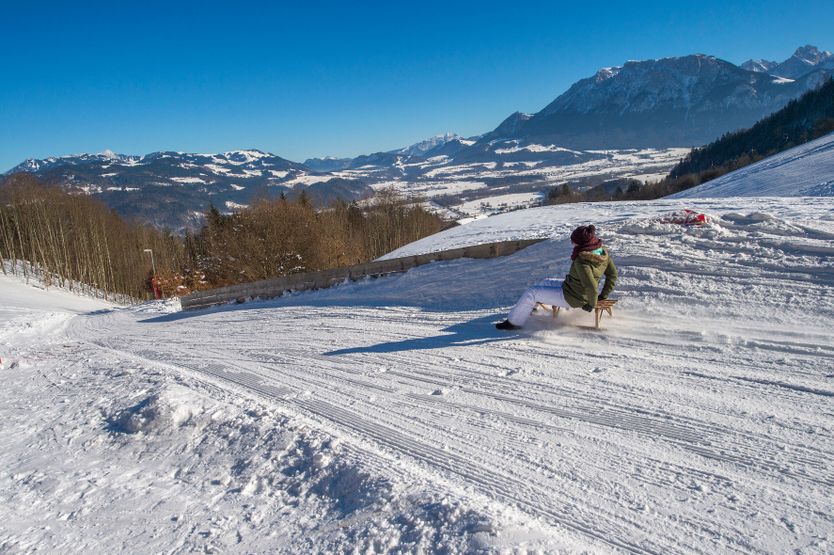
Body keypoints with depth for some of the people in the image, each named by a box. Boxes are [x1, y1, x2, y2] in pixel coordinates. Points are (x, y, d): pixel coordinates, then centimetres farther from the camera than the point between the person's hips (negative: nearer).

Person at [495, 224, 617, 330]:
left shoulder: (582, 262, -34)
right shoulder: (603, 252, -7)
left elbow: (592, 287, -36)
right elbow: (613, 274, 3)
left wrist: (592, 304, -17)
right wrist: (603, 295, 8)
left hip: (570, 298, -9)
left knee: (531, 292, -1)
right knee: (545, 282, 27)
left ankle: (514, 322, 11)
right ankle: (530, 306, 47)